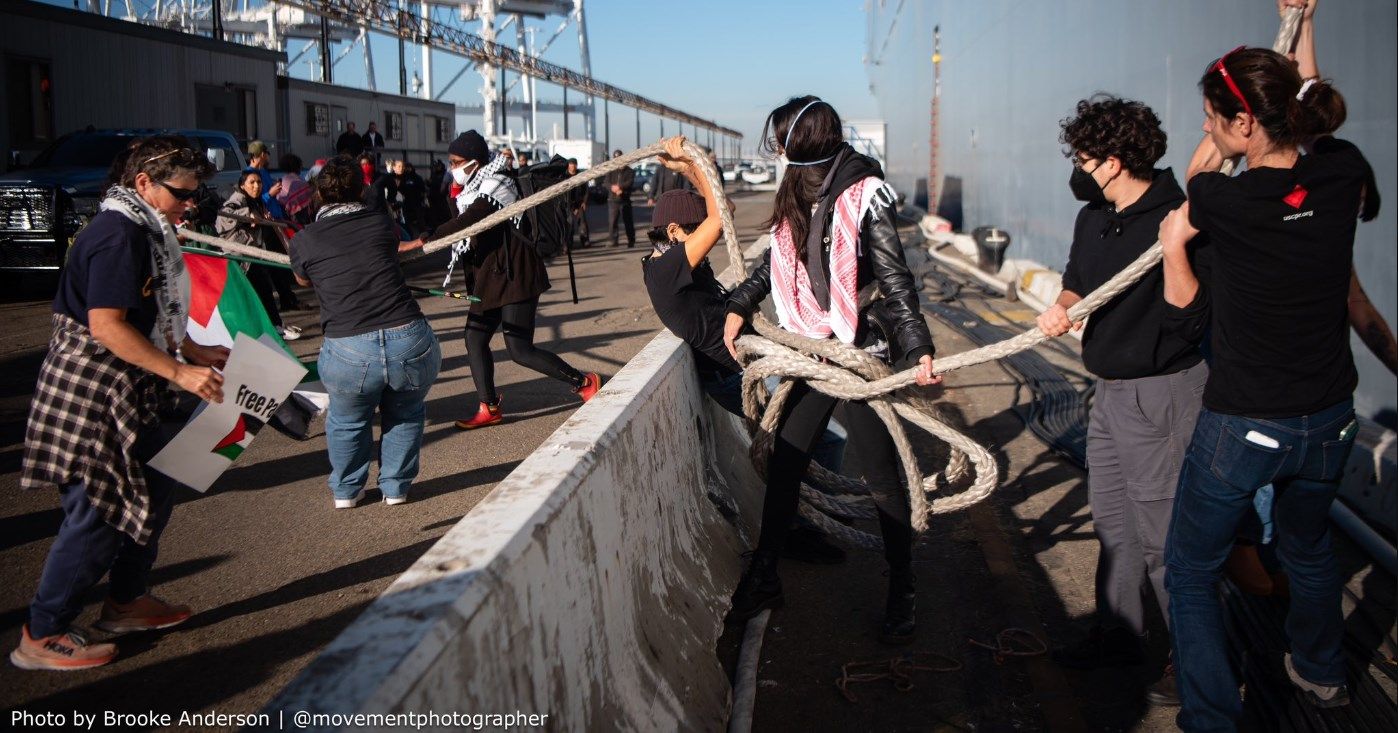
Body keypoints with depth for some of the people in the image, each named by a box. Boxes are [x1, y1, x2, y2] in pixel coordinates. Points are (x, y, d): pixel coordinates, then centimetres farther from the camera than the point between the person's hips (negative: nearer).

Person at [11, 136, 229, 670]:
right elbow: (106, 326, -25)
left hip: (127, 391, 10)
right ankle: (42, 636, 9)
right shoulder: (118, 235, -19)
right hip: (92, 392, -10)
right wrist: (180, 372, -26)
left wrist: (195, 350, 15)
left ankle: (127, 600, 32)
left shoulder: (145, 232, 13)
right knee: (99, 512, -4)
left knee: (155, 489, 17)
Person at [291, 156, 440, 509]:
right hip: (410, 342, 1)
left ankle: (346, 491, 42)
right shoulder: (382, 224, 10)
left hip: (348, 353, -1)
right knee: (405, 414, 29)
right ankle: (396, 486, 39)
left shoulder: (305, 241, 7)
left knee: (347, 421, 28)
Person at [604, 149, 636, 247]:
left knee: (628, 221, 3)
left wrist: (619, 186, -22)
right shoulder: (610, 171, 10)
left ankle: (631, 241, 13)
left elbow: (630, 182, -10)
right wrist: (616, 189, -21)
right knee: (612, 222, -6)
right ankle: (615, 241, 0)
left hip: (625, 200, -1)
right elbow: (607, 184, -2)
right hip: (613, 200, 1)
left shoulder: (629, 171, 6)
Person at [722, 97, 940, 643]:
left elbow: (894, 277, -14)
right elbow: (777, 259, 20)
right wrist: (739, 307, 11)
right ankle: (763, 577, 22)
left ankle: (902, 590, 19)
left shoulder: (866, 193, -11)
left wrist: (917, 347, -19)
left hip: (860, 352, -6)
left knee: (881, 475, 3)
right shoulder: (800, 194, 9)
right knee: (783, 463, 9)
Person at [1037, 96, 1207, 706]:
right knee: (1113, 523, 19)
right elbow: (1078, 284, 19)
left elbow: (1193, 317, -24)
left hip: (1160, 393, -9)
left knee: (1162, 535, 0)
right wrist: (1060, 310, -2)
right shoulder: (1093, 217, 7)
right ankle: (1119, 637, 35)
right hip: (1111, 391, 9)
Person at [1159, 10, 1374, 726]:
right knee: (1308, 547, 32)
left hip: (1241, 427, -6)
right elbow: (1316, 130, 15)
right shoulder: (1341, 175, -10)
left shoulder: (1218, 202, -23)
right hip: (1328, 422, 6)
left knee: (1190, 572, 13)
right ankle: (1322, 673, 55)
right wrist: (1301, 35, 22)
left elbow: (1200, 171, 4)